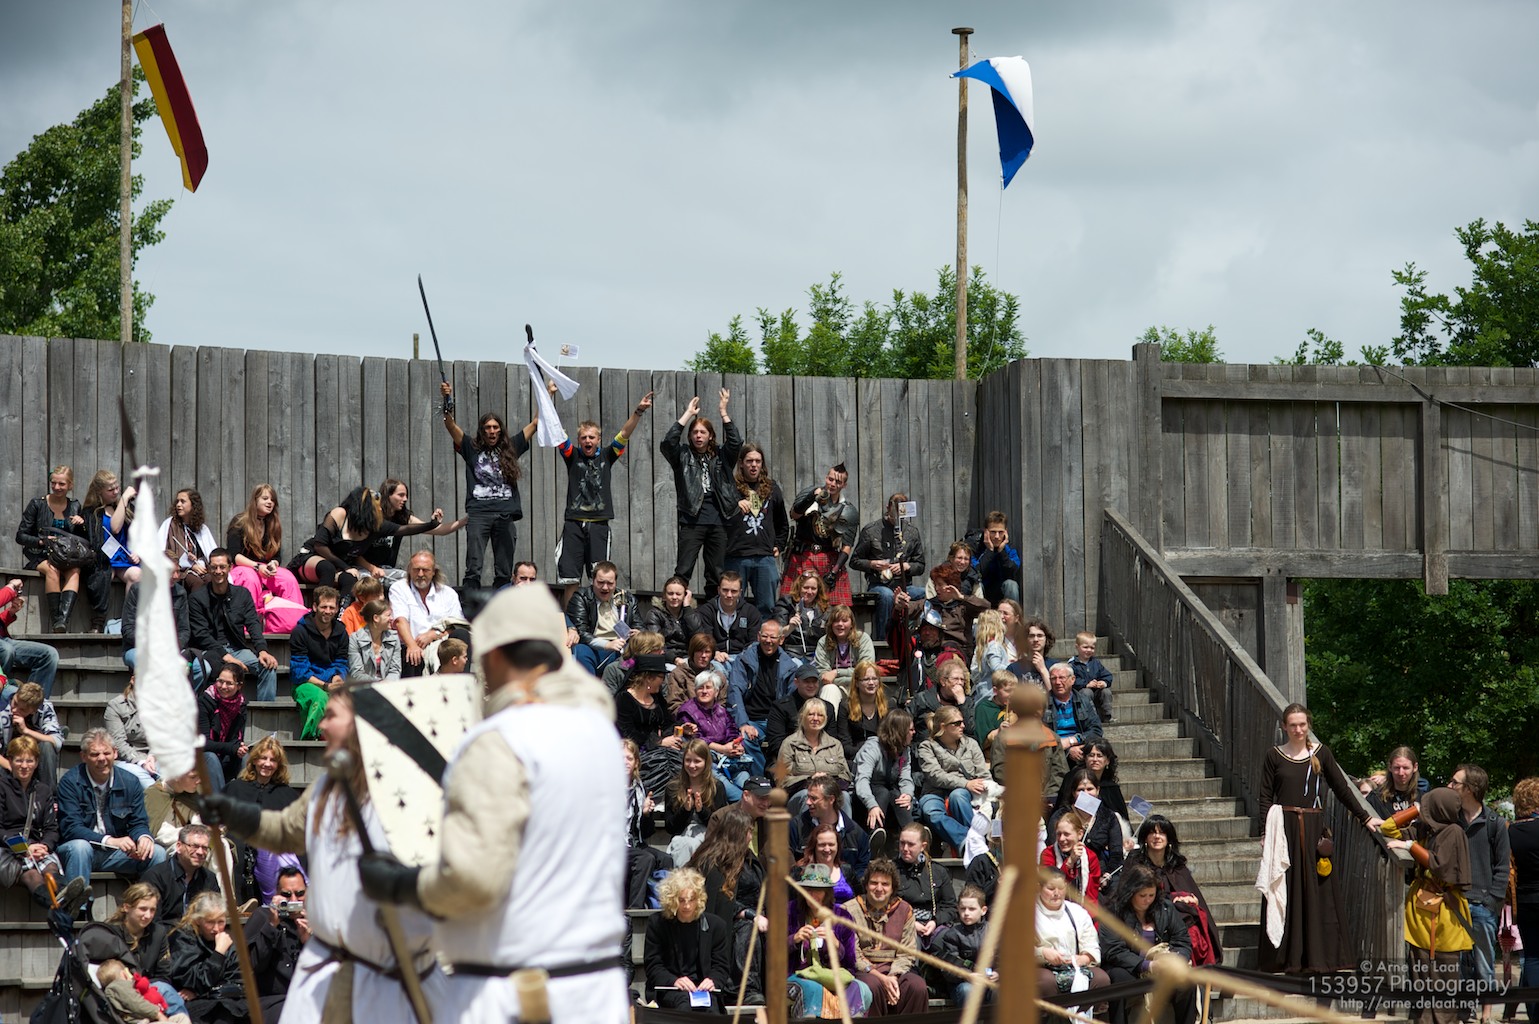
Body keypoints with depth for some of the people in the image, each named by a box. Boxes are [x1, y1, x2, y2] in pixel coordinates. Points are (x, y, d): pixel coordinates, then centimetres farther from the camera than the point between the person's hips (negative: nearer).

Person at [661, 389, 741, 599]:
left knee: (716, 574, 6)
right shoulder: (683, 456, 7)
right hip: (692, 520, -3)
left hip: (717, 522, 3)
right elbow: (667, 443, -10)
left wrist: (723, 413, -6)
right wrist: (687, 415, -8)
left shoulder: (720, 457, 12)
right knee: (683, 571, -9)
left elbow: (735, 443, -4)